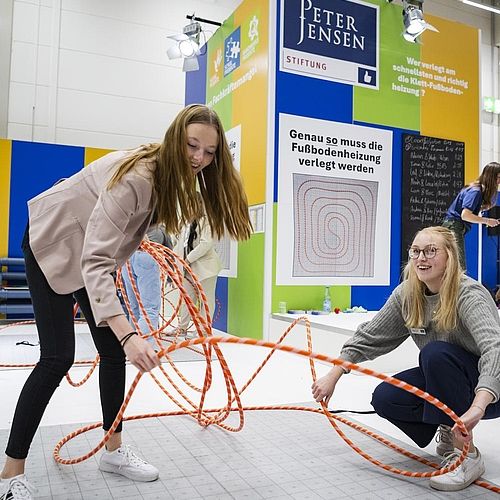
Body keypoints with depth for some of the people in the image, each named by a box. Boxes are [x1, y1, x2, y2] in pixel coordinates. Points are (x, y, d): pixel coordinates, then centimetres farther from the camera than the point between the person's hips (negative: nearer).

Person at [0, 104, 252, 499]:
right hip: (53, 244, -8)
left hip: (94, 248, 8)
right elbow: (95, 260, -45)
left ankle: (113, 450, 19)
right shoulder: (136, 177, -37)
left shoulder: (173, 175, -10)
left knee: (114, 350, 5)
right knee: (58, 358, -12)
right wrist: (128, 334, -56)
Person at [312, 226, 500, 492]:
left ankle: (468, 454, -20)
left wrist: (477, 407, -57)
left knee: (435, 352, -33)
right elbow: (370, 337, -3)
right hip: (438, 381, 5)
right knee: (384, 398, -17)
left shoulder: (469, 295, -26)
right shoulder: (407, 294, -8)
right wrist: (332, 376, -9)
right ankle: (449, 432, 9)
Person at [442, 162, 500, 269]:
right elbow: (465, 215, -22)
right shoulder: (475, 191, -15)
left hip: (456, 228, 10)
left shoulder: (479, 190, 14)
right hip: (454, 227, -10)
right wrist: (487, 221, -16)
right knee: (460, 269, -14)